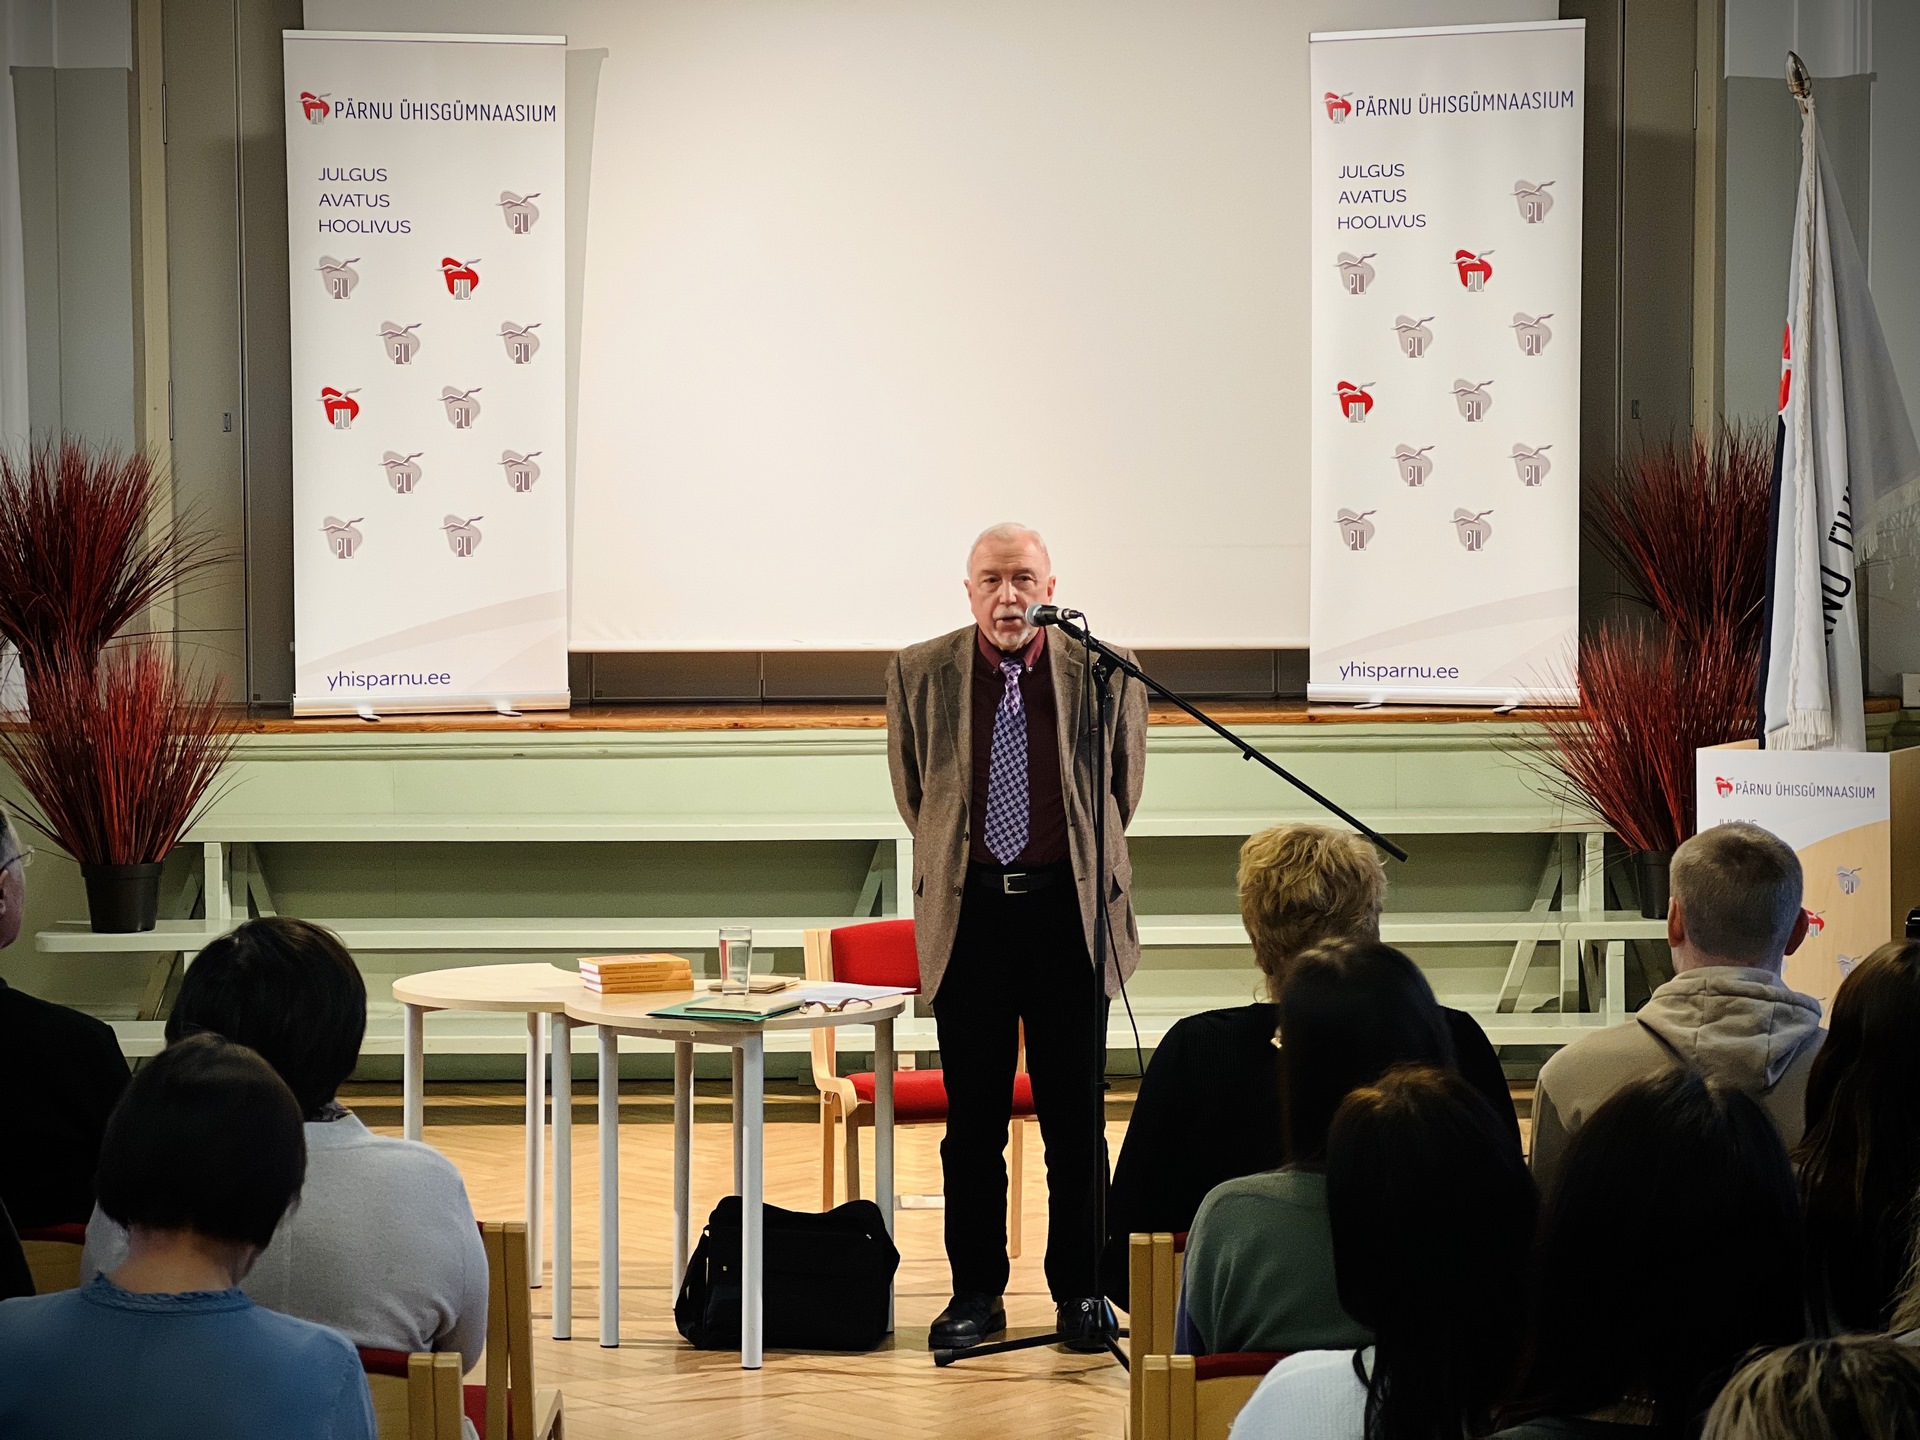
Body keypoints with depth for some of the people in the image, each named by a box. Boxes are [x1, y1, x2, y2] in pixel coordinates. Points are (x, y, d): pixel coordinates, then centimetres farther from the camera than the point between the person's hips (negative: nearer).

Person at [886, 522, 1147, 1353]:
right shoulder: (919, 675, 1)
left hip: (1069, 912, -1)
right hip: (967, 911, 1)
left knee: (1075, 1117, 4)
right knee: (972, 1120, 6)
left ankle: (1081, 1291, 14)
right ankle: (975, 1292, 15)